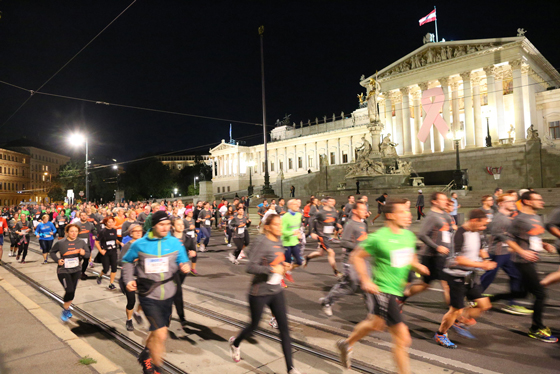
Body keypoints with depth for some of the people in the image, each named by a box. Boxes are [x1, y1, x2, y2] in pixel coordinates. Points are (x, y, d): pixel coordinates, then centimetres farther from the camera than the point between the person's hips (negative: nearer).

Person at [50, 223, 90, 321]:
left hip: (76, 270, 4)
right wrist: (57, 260, -11)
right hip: (63, 271, -4)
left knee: (72, 292, 13)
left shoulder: (81, 243, -1)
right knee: (69, 291, -13)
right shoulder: (60, 243, -9)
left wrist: (84, 253, -18)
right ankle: (65, 310, 11)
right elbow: (52, 252, 6)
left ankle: (67, 308, 38)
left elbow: (88, 254, 5)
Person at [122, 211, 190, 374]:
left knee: (157, 331, 21)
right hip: (148, 295, -3)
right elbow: (127, 261, 9)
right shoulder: (140, 244, -7)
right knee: (161, 334, -11)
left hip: (168, 295, 3)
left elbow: (183, 262, 1)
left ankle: (145, 355, 51)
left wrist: (185, 266, -23)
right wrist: (128, 279, -4)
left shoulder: (175, 243, -5)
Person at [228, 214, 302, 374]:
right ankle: (235, 343, 47)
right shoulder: (262, 242, -20)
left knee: (284, 328, 3)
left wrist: (283, 265, 0)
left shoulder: (278, 241, 3)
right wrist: (272, 269, -30)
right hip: (259, 293, -6)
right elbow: (250, 267, -25)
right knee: (254, 325, 15)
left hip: (276, 291, 6)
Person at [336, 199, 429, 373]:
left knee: (376, 323, 26)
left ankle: (346, 344, 49)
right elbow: (356, 256, -12)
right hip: (383, 290, -8)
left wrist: (417, 266, -3)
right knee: (402, 337, -6)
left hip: (398, 290, 8)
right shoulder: (378, 238, -20)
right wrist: (366, 281, -18)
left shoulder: (409, 235, 1)